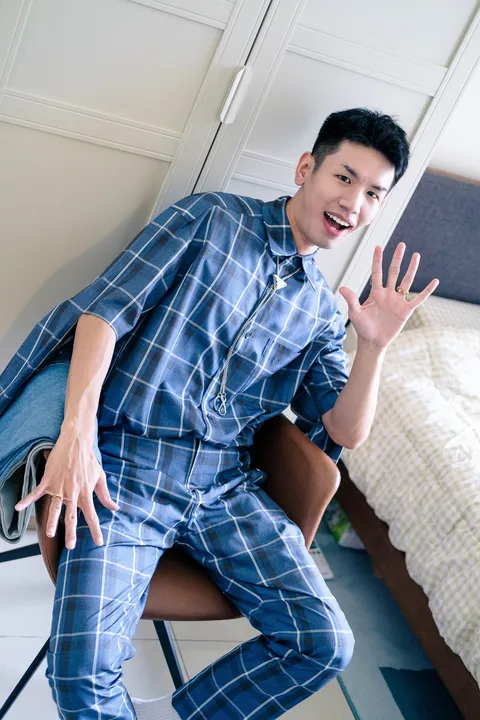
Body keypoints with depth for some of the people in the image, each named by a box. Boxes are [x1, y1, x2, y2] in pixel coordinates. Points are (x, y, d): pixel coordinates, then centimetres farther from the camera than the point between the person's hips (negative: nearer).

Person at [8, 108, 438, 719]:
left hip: (225, 485, 5)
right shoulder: (213, 218, 4)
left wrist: (374, 347, -7)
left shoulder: (323, 309, 16)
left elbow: (344, 433, 10)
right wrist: (76, 432, -18)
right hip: (126, 467, -4)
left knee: (325, 644, -9)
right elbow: (105, 309, -5)